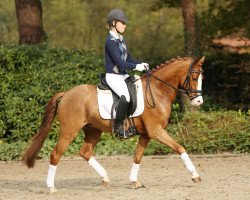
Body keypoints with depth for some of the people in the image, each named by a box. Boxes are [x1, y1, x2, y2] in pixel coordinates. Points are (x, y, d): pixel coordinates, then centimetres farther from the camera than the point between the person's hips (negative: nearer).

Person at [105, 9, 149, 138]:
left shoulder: (121, 39, 15)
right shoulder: (111, 41, -13)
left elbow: (128, 58, 18)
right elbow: (118, 61, -21)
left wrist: (141, 64, 1)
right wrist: (135, 67, -26)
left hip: (123, 74, 10)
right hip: (113, 76, -10)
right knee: (126, 96, -32)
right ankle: (118, 127, -20)